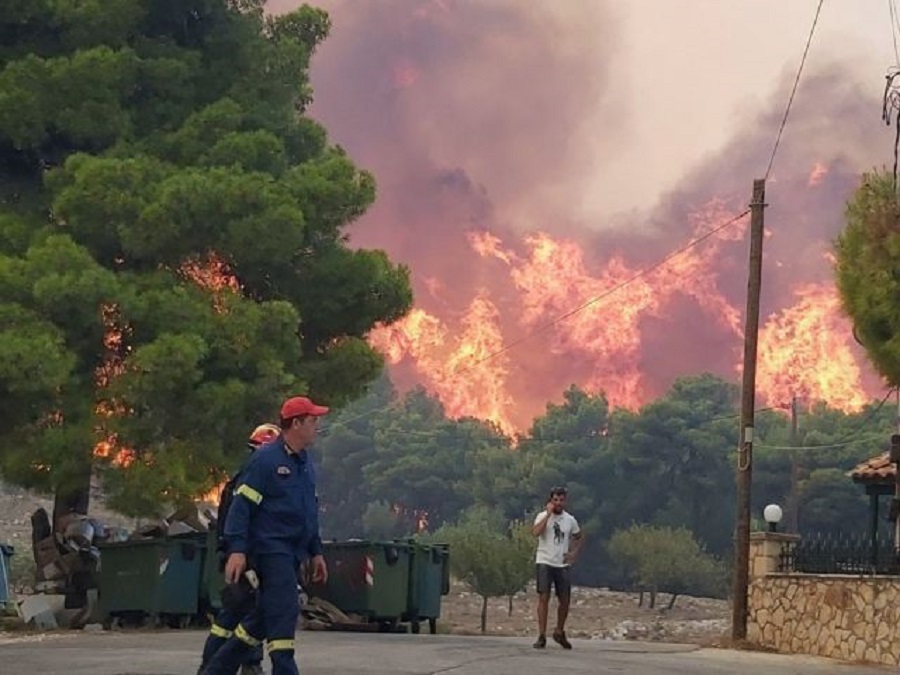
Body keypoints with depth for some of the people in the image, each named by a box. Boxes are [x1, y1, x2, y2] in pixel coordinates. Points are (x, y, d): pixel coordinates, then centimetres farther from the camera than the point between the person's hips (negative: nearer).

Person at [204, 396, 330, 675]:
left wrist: (316, 552, 22)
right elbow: (242, 505, -14)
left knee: (265, 617, 11)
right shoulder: (266, 459, -10)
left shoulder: (305, 463, 16)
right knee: (284, 611, -15)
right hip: (269, 547, -9)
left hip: (292, 553, 9)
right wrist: (237, 550, -20)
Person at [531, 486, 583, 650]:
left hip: (563, 565, 4)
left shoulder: (570, 519, 9)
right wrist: (549, 514, -20)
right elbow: (535, 532, -23)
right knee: (544, 598, -9)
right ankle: (541, 636, -6)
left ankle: (559, 632, 24)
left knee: (565, 600, 5)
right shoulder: (543, 516, -3)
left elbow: (580, 537, 24)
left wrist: (574, 552, 8)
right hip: (544, 562, -4)